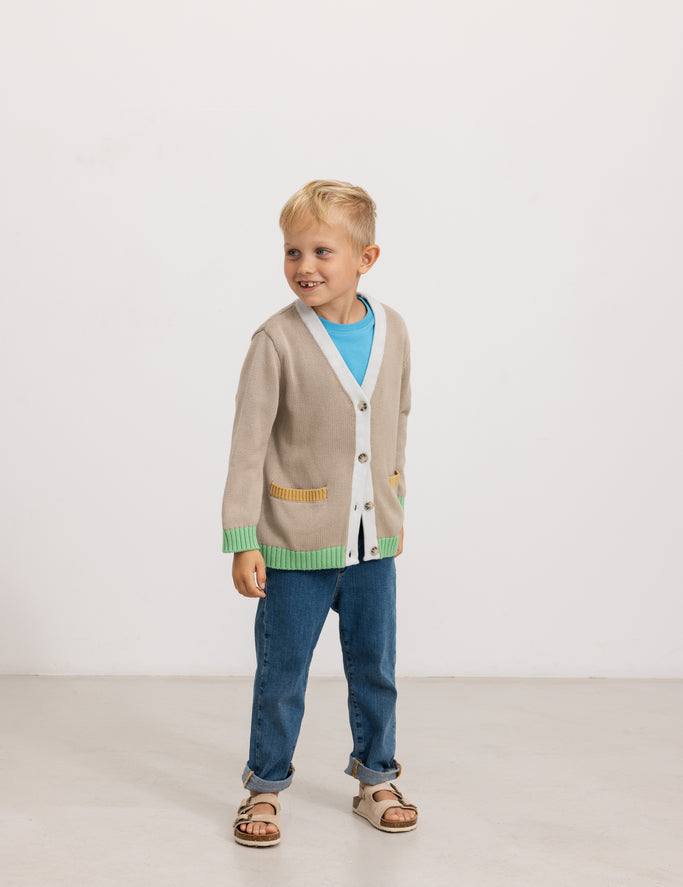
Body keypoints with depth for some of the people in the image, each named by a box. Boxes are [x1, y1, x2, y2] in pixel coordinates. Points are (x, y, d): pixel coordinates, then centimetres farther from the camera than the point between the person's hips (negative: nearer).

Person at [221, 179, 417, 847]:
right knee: (280, 674, 10)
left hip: (372, 542, 4)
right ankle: (265, 786, 29)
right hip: (295, 545, -4)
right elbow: (248, 445, -12)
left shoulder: (392, 329, 0)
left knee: (375, 667, 17)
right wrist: (243, 541, -14)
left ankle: (376, 778, 36)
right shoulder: (277, 341, -13)